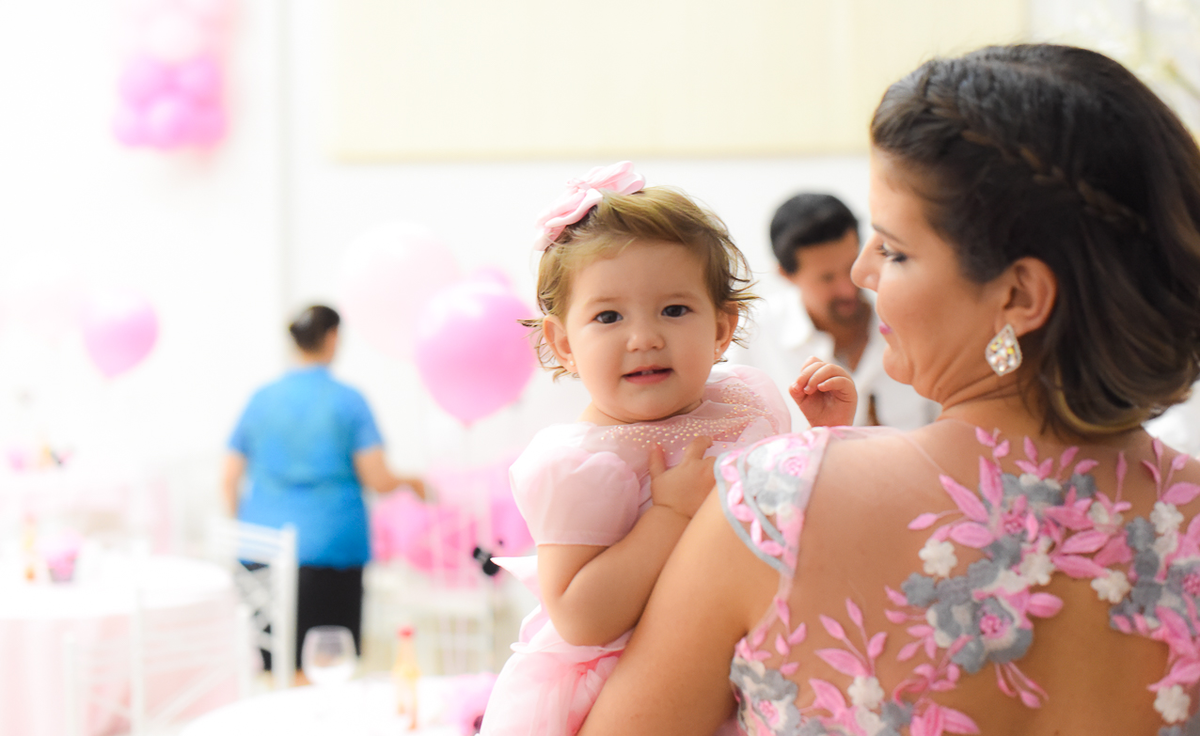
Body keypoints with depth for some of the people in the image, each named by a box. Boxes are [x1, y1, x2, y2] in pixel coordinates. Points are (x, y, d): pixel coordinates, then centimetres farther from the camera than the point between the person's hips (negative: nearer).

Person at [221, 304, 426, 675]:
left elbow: (229, 480, 10)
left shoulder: (262, 398, 8)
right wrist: (408, 481, 16)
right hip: (331, 545, -3)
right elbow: (377, 480, -5)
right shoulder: (348, 400, -2)